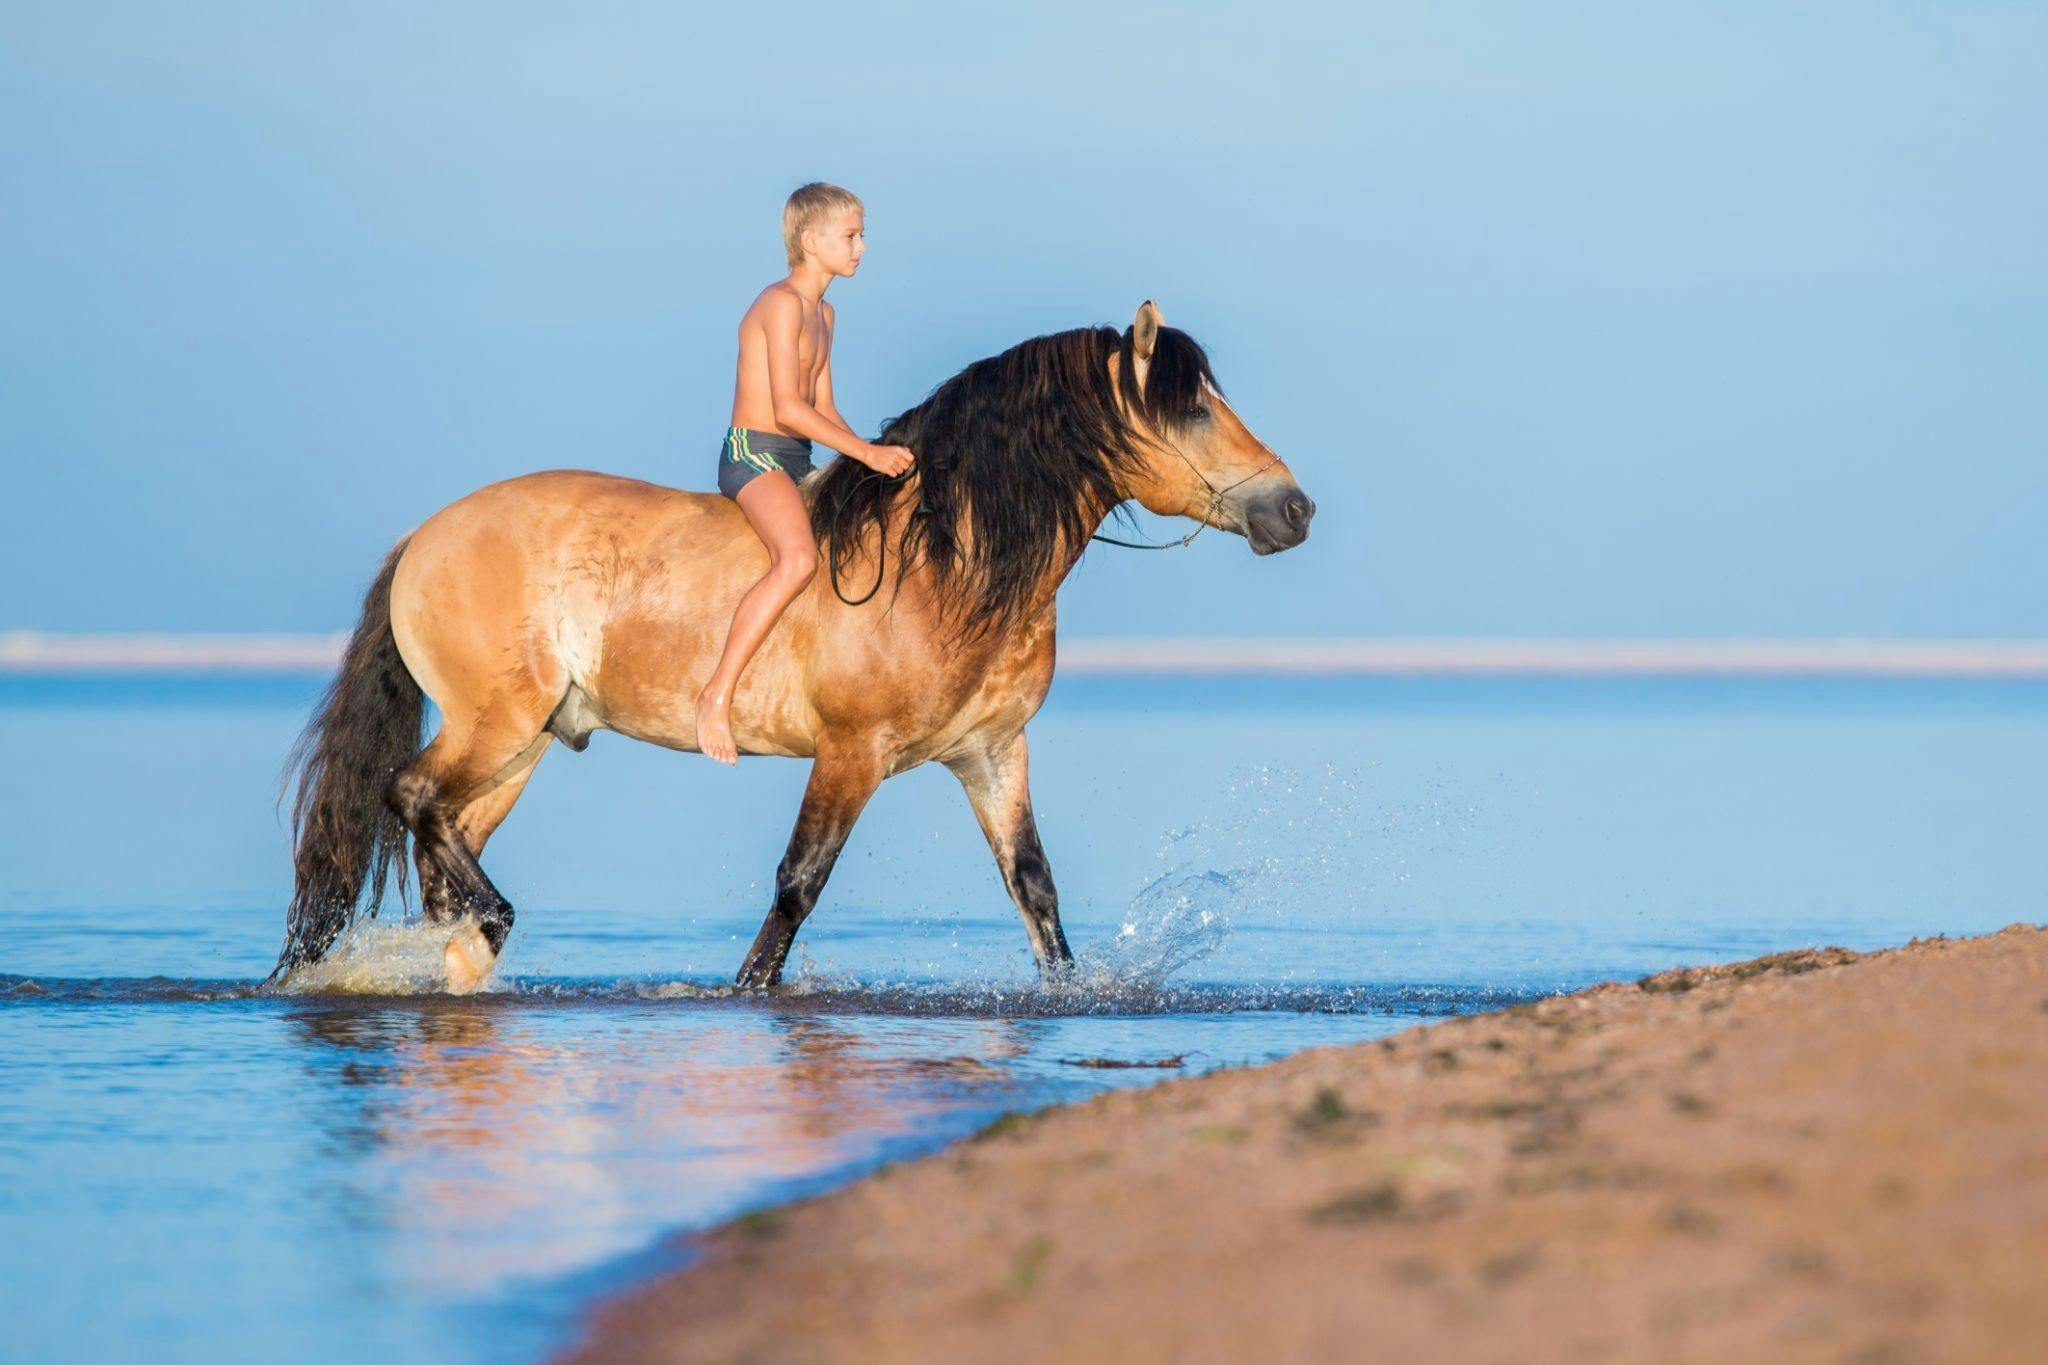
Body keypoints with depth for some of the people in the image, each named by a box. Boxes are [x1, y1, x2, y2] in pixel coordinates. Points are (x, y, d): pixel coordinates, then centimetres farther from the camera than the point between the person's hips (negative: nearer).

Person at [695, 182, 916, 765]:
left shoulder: (822, 313, 18)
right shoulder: (783, 303, -13)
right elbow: (788, 407, -21)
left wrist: (875, 457, 5)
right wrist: (866, 453, -19)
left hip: (798, 464, 10)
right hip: (754, 454, -10)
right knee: (798, 558, -33)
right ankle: (717, 695, -32)